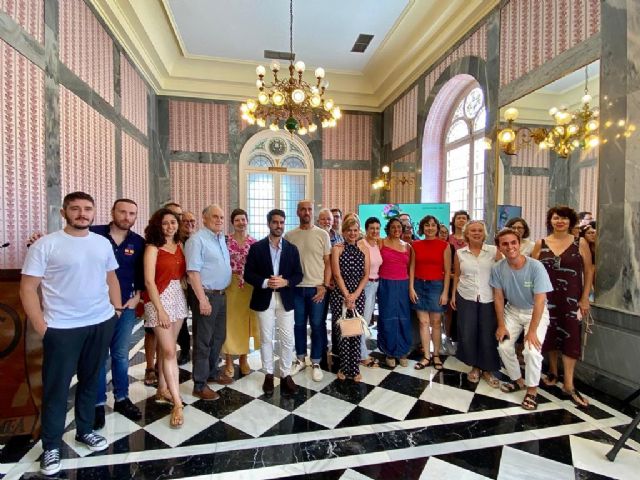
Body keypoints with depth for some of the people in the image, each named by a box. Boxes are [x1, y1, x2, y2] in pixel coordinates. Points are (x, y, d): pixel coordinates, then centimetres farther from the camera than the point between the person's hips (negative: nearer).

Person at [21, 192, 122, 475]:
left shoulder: (103, 243, 5)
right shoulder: (45, 245, -9)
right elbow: (28, 287, -8)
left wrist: (117, 308, 7)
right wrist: (40, 326, -12)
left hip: (102, 324, 4)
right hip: (61, 328, -4)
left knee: (91, 381, 17)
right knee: (56, 388, 8)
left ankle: (85, 431, 36)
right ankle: (51, 446, 27)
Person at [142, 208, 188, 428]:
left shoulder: (179, 245, 8)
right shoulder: (153, 248, -9)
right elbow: (149, 281, -14)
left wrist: (182, 295, -2)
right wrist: (160, 310, -18)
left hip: (178, 297, 5)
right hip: (159, 299, -5)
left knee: (165, 347, 14)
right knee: (169, 351, -6)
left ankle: (162, 390, 29)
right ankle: (177, 404, -1)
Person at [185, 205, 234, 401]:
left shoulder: (221, 239, 12)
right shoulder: (197, 239, -14)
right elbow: (193, 272, -20)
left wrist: (221, 293, 15)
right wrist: (203, 299, -22)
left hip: (221, 294, 8)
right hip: (206, 295, -8)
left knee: (218, 337, 18)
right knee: (203, 341, 2)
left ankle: (212, 372, 36)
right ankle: (200, 385, 15)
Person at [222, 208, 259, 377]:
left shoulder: (254, 243, 3)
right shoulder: (226, 241, -3)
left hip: (249, 287, 2)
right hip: (230, 286, -2)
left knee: (245, 322, 11)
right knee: (230, 322, 5)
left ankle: (243, 359, 28)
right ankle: (229, 361, 20)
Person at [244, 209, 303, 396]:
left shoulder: (292, 249, 4)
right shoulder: (256, 247, -1)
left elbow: (298, 275, 3)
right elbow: (248, 274, -3)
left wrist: (285, 282, -16)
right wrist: (265, 282, -19)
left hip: (285, 300, 2)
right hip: (264, 299, -1)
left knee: (287, 339, 5)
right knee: (266, 339, 9)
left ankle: (286, 375, 21)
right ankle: (268, 375, 25)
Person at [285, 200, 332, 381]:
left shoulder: (322, 234, -1)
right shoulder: (289, 235, 3)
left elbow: (328, 263, -1)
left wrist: (325, 286, -8)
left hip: (317, 287, -1)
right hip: (296, 287, 2)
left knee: (317, 326, 6)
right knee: (299, 325, 13)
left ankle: (316, 363, 21)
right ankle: (300, 359, 30)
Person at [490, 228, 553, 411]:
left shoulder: (535, 267, -27)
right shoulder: (497, 268, -17)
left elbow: (540, 301, -25)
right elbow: (498, 297, -7)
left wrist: (532, 330, -24)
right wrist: (501, 325, -7)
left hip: (535, 312, -3)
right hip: (512, 310, 4)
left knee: (532, 350, -17)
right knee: (504, 346, -2)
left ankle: (532, 389, 8)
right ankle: (518, 380, 25)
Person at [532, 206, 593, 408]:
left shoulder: (580, 243, -1)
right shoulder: (540, 244, 1)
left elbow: (588, 271, 0)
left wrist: (585, 298, -5)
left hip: (571, 298, -1)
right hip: (547, 298, 2)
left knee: (571, 337, 0)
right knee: (550, 334, 12)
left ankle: (569, 384, 8)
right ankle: (553, 372, 29)